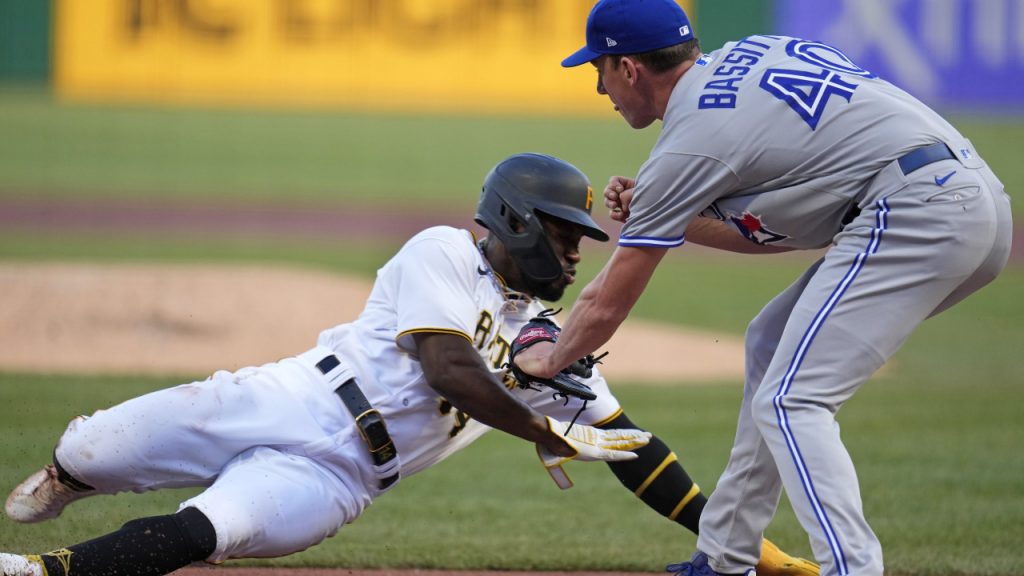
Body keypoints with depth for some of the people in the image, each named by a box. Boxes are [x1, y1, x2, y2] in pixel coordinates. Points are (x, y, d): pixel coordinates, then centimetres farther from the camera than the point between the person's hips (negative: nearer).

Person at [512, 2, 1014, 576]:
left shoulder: (689, 142, -4)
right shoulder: (743, 57, 19)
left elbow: (606, 306, 7)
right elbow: (782, 226, 26)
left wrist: (550, 358, 26)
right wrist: (658, 218, 20)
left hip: (917, 212, -10)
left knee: (791, 402, -11)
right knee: (772, 344, 21)